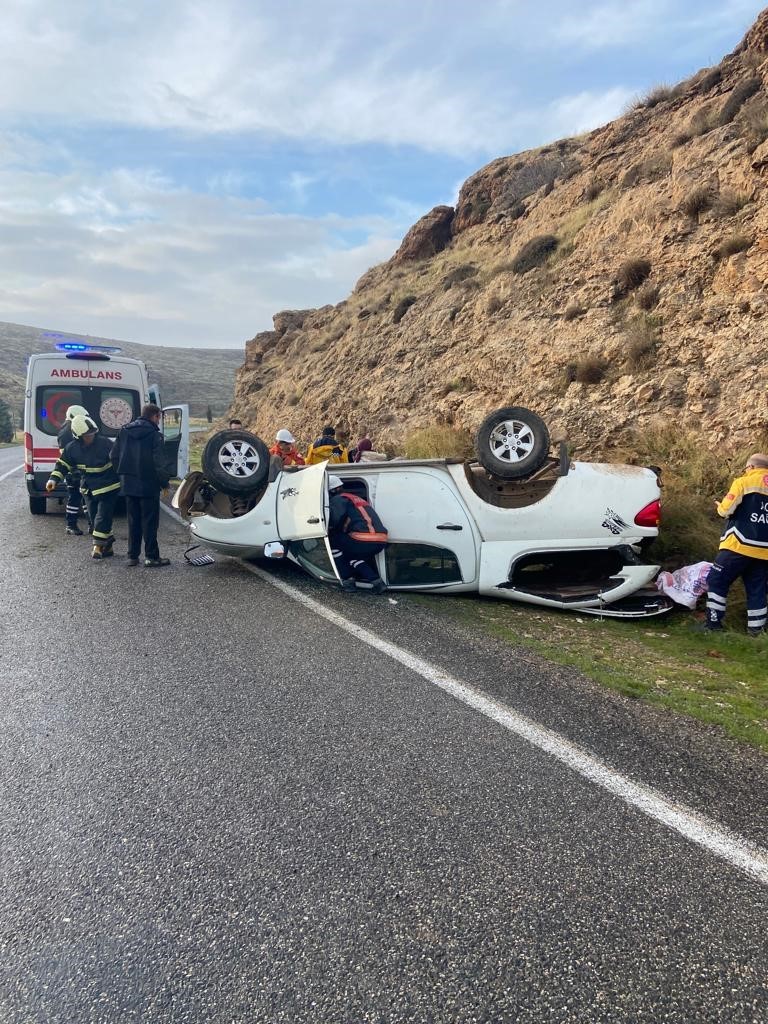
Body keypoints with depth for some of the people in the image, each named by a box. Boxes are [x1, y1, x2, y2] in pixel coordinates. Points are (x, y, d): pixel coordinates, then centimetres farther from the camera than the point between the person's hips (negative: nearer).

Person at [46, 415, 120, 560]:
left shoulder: (105, 443, -14)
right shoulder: (72, 448, -3)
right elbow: (62, 465, 4)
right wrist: (53, 479, -10)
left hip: (107, 488, -5)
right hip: (89, 489, 5)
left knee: (102, 517, -10)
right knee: (94, 518, 9)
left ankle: (98, 546, -3)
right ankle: (107, 547, 18)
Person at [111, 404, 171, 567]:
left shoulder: (124, 431, 8)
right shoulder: (154, 434, -11)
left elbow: (114, 455, 11)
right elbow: (159, 462, -15)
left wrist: (123, 474, 17)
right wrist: (164, 482, -7)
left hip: (128, 484, 6)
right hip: (148, 485, -6)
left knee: (133, 521, 14)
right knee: (150, 521, 1)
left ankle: (132, 555, 16)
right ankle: (151, 557, 4)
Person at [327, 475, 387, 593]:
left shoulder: (337, 499, 4)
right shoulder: (357, 498, 30)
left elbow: (335, 519, -12)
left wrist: (328, 529, 7)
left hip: (363, 541, -8)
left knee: (332, 541, 13)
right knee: (349, 553, 28)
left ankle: (347, 580, 10)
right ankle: (377, 581, 13)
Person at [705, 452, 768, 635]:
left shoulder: (744, 482, -3)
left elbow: (726, 510, -7)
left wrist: (720, 507, 14)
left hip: (741, 545, -5)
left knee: (717, 581, 4)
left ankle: (713, 621, 2)